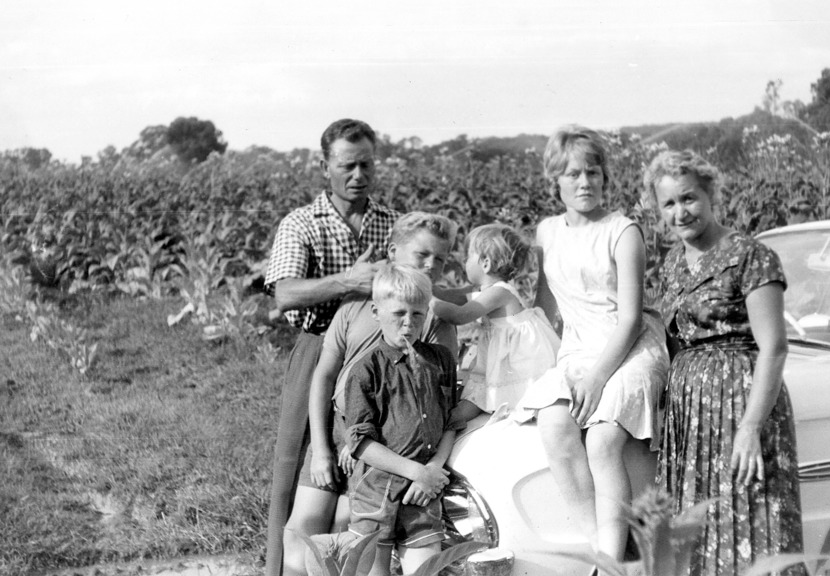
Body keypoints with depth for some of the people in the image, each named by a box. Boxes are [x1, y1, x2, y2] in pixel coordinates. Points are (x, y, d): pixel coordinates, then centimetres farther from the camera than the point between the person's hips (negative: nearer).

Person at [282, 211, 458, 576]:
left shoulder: (439, 321, -1)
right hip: (334, 427, 3)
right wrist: (320, 450, -1)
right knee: (301, 530, -2)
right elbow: (323, 376, 7)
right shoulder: (356, 305, 5)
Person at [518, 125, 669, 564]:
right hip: (577, 352, 4)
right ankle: (599, 546, -26)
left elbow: (630, 317, -9)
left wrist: (597, 376, -18)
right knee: (553, 425, -27)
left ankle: (612, 559, -27)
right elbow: (545, 305, 22)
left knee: (602, 441, -28)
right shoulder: (547, 232, 13)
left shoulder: (623, 233, -3)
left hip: (632, 350, -4)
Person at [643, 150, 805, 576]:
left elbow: (773, 347, -15)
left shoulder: (751, 257, -9)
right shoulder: (674, 261, 14)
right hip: (685, 405, 7)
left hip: (741, 397, -7)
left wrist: (751, 428, -22)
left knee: (748, 530, -9)